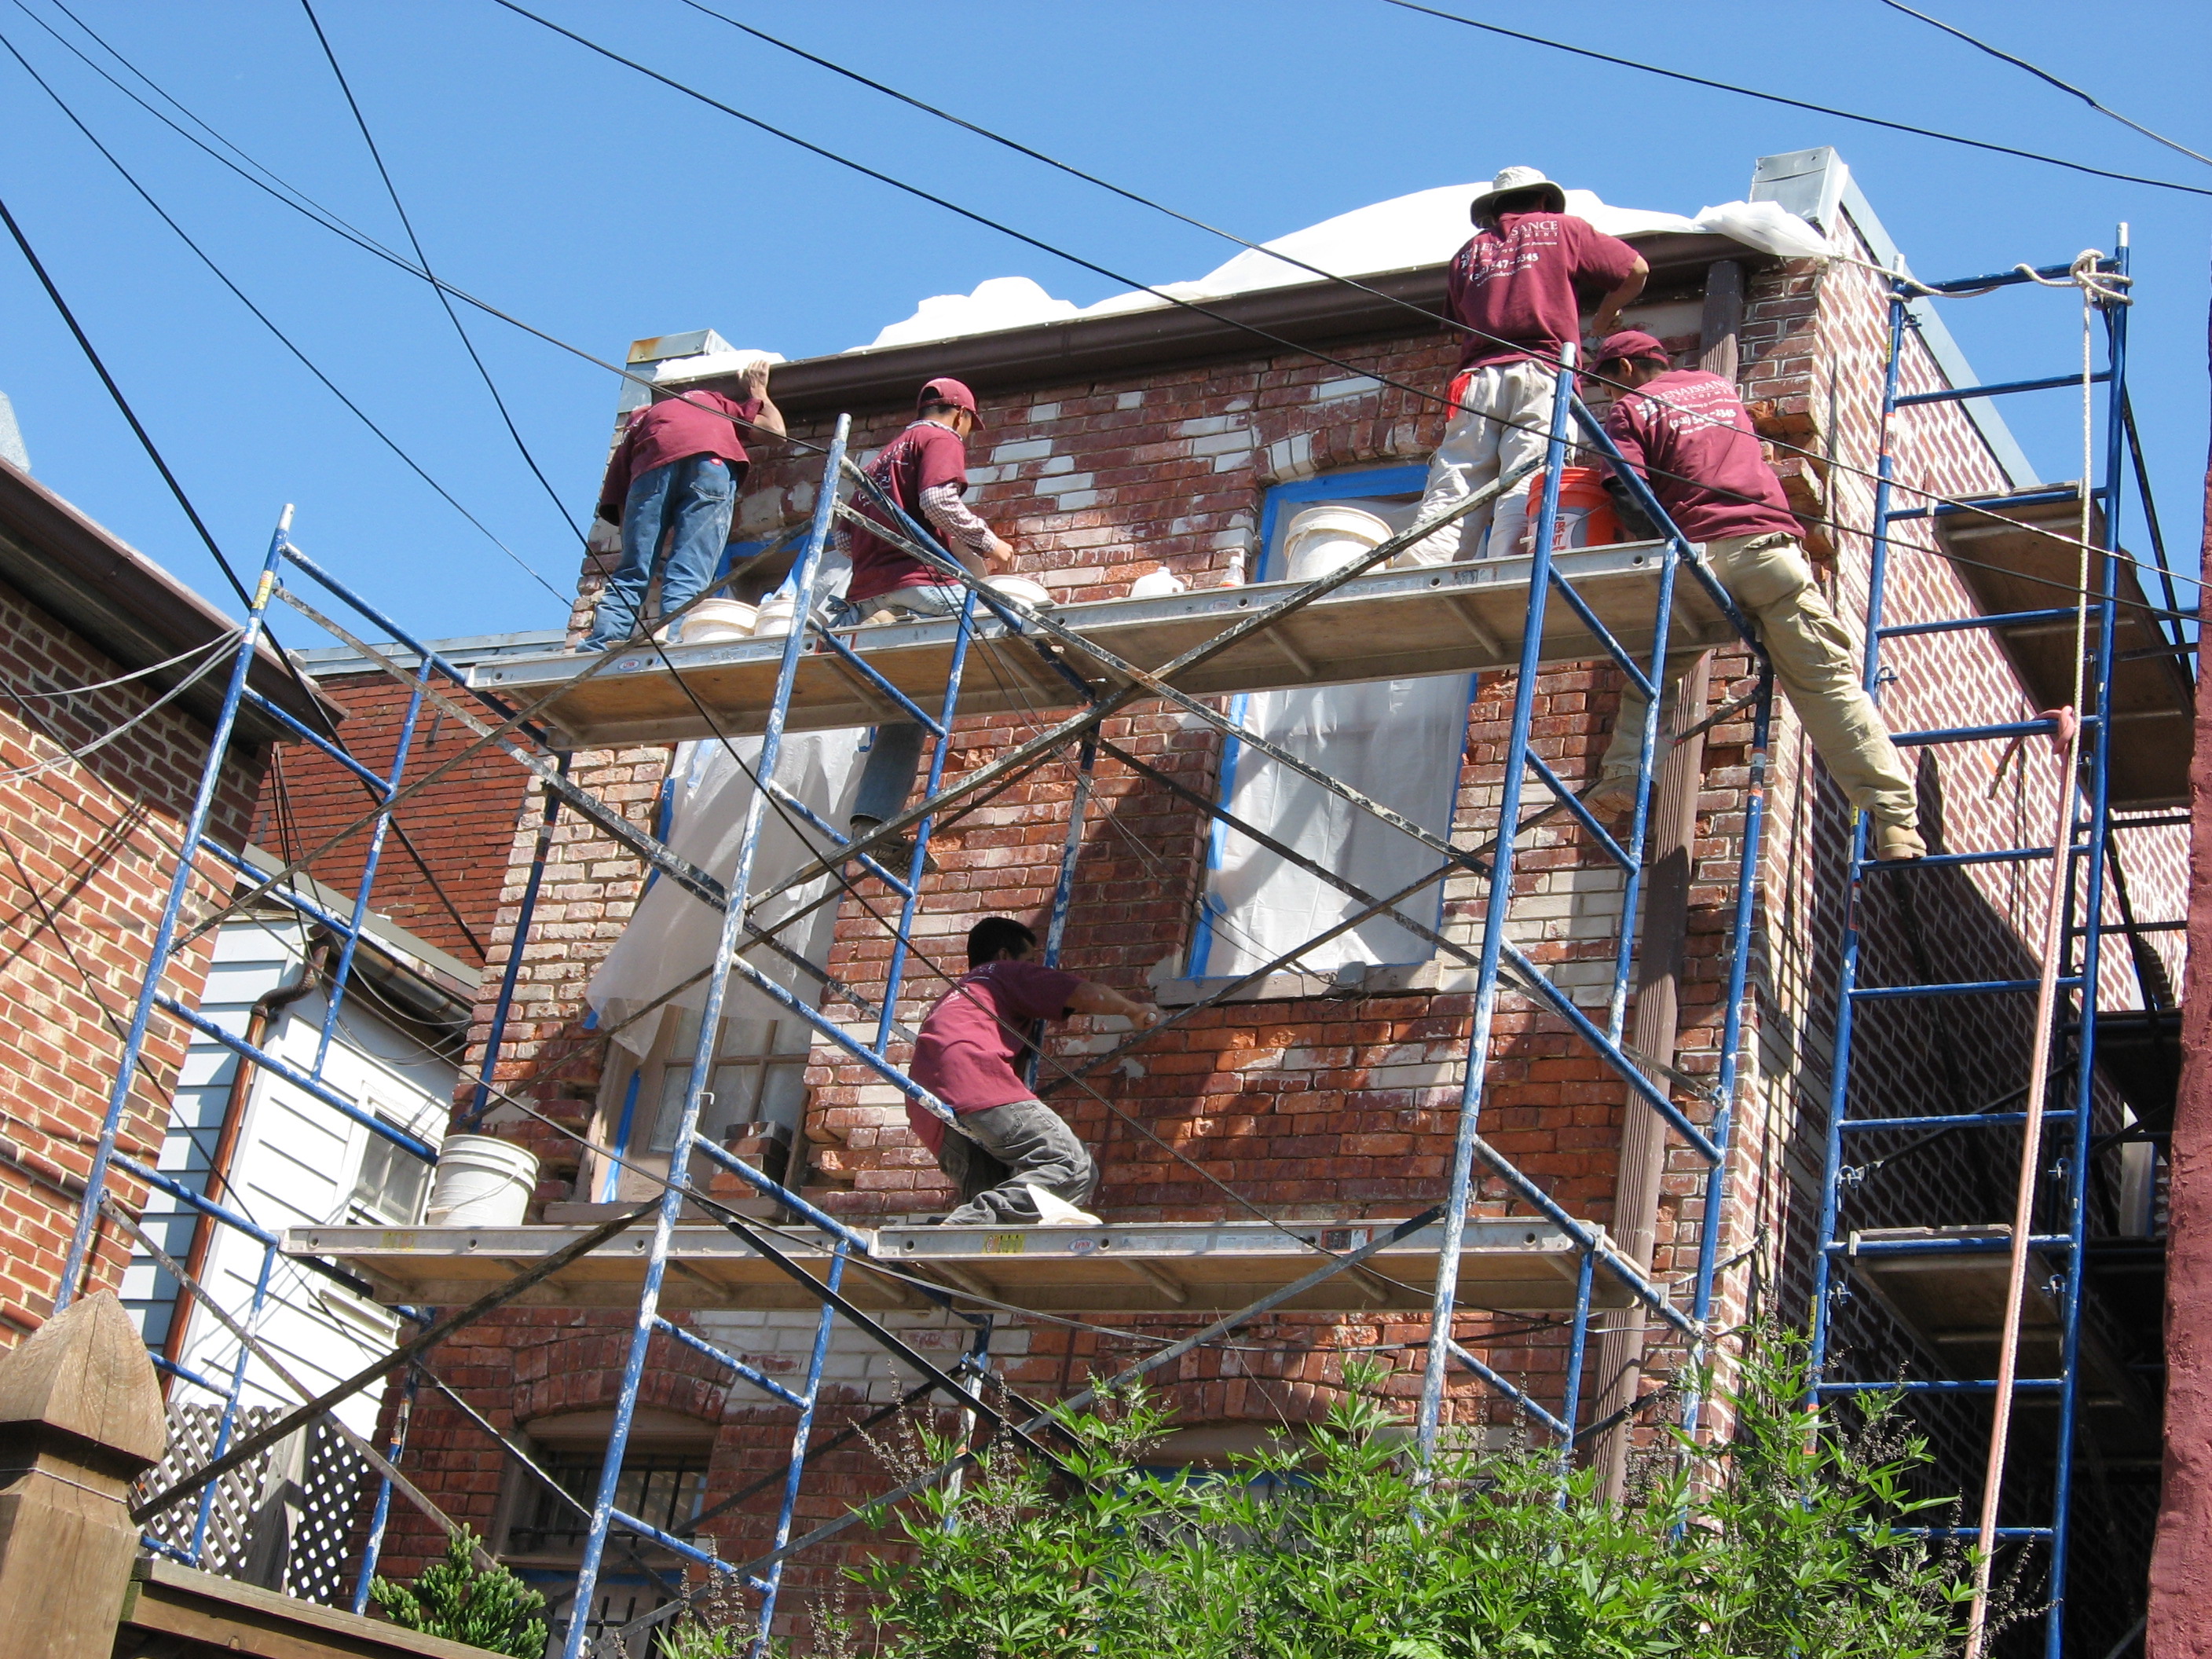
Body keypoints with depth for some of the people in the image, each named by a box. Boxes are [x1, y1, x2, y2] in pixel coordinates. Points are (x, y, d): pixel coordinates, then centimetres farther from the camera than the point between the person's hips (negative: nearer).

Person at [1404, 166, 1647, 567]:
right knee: (1524, 490, -15)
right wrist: (1605, 317, 35)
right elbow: (1636, 270, 19)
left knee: (1450, 495, -6)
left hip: (1478, 377, 2)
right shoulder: (1561, 228, 19)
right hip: (1541, 373, -2)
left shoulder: (1468, 253, 25)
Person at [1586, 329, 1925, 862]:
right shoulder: (1718, 385, 27)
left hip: (1695, 553, -3)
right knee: (1829, 684, -3)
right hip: (1768, 543, 3)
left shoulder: (1631, 408, 10)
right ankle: (1896, 819, -11)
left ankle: (1624, 773, 2)